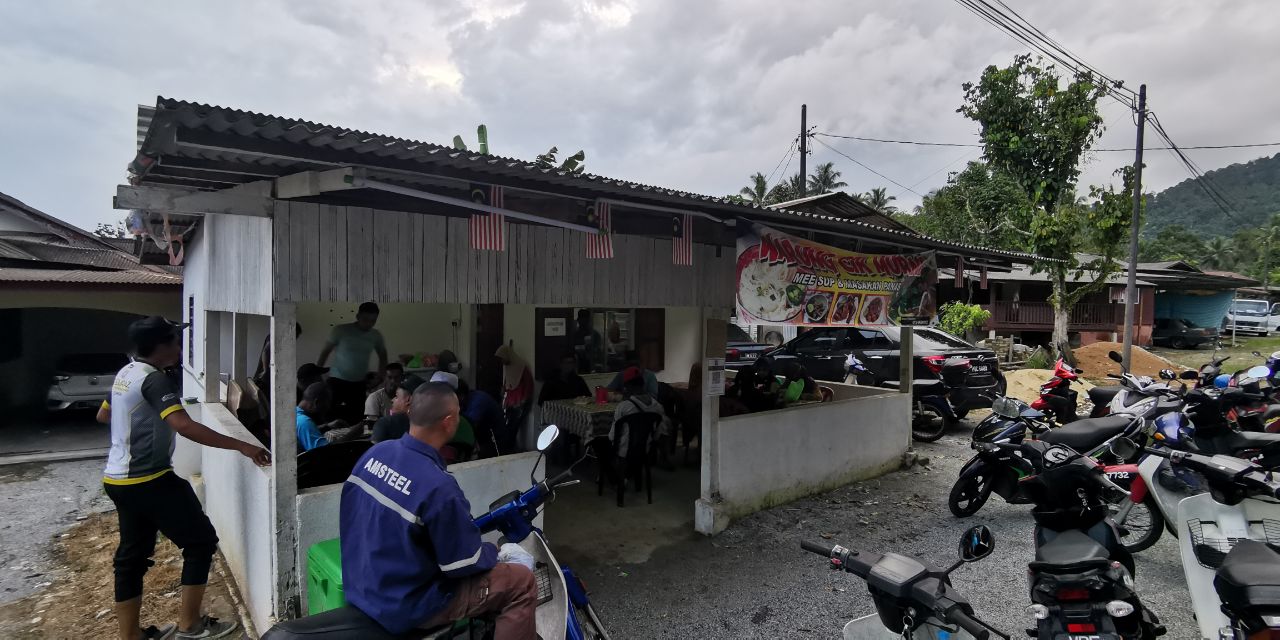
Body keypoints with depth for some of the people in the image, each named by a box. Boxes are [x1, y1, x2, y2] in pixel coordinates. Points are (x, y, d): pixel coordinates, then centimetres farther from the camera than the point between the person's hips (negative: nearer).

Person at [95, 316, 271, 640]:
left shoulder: (125, 373, 9)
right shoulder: (154, 380, -21)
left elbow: (103, 415, 26)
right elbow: (185, 426, -34)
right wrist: (241, 446, -36)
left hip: (119, 480, 10)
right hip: (148, 481, -10)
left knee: (132, 554, 17)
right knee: (201, 540, 0)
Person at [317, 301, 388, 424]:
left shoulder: (376, 335, 2)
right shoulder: (341, 330, -8)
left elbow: (382, 356, 17)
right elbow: (325, 352, 0)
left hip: (359, 383, 3)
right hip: (337, 380, -3)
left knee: (355, 418, 2)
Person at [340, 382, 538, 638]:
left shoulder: (375, 452, -6)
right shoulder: (437, 486, -30)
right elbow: (463, 563, -21)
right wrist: (495, 554, 0)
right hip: (402, 606, -8)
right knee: (523, 582, -4)